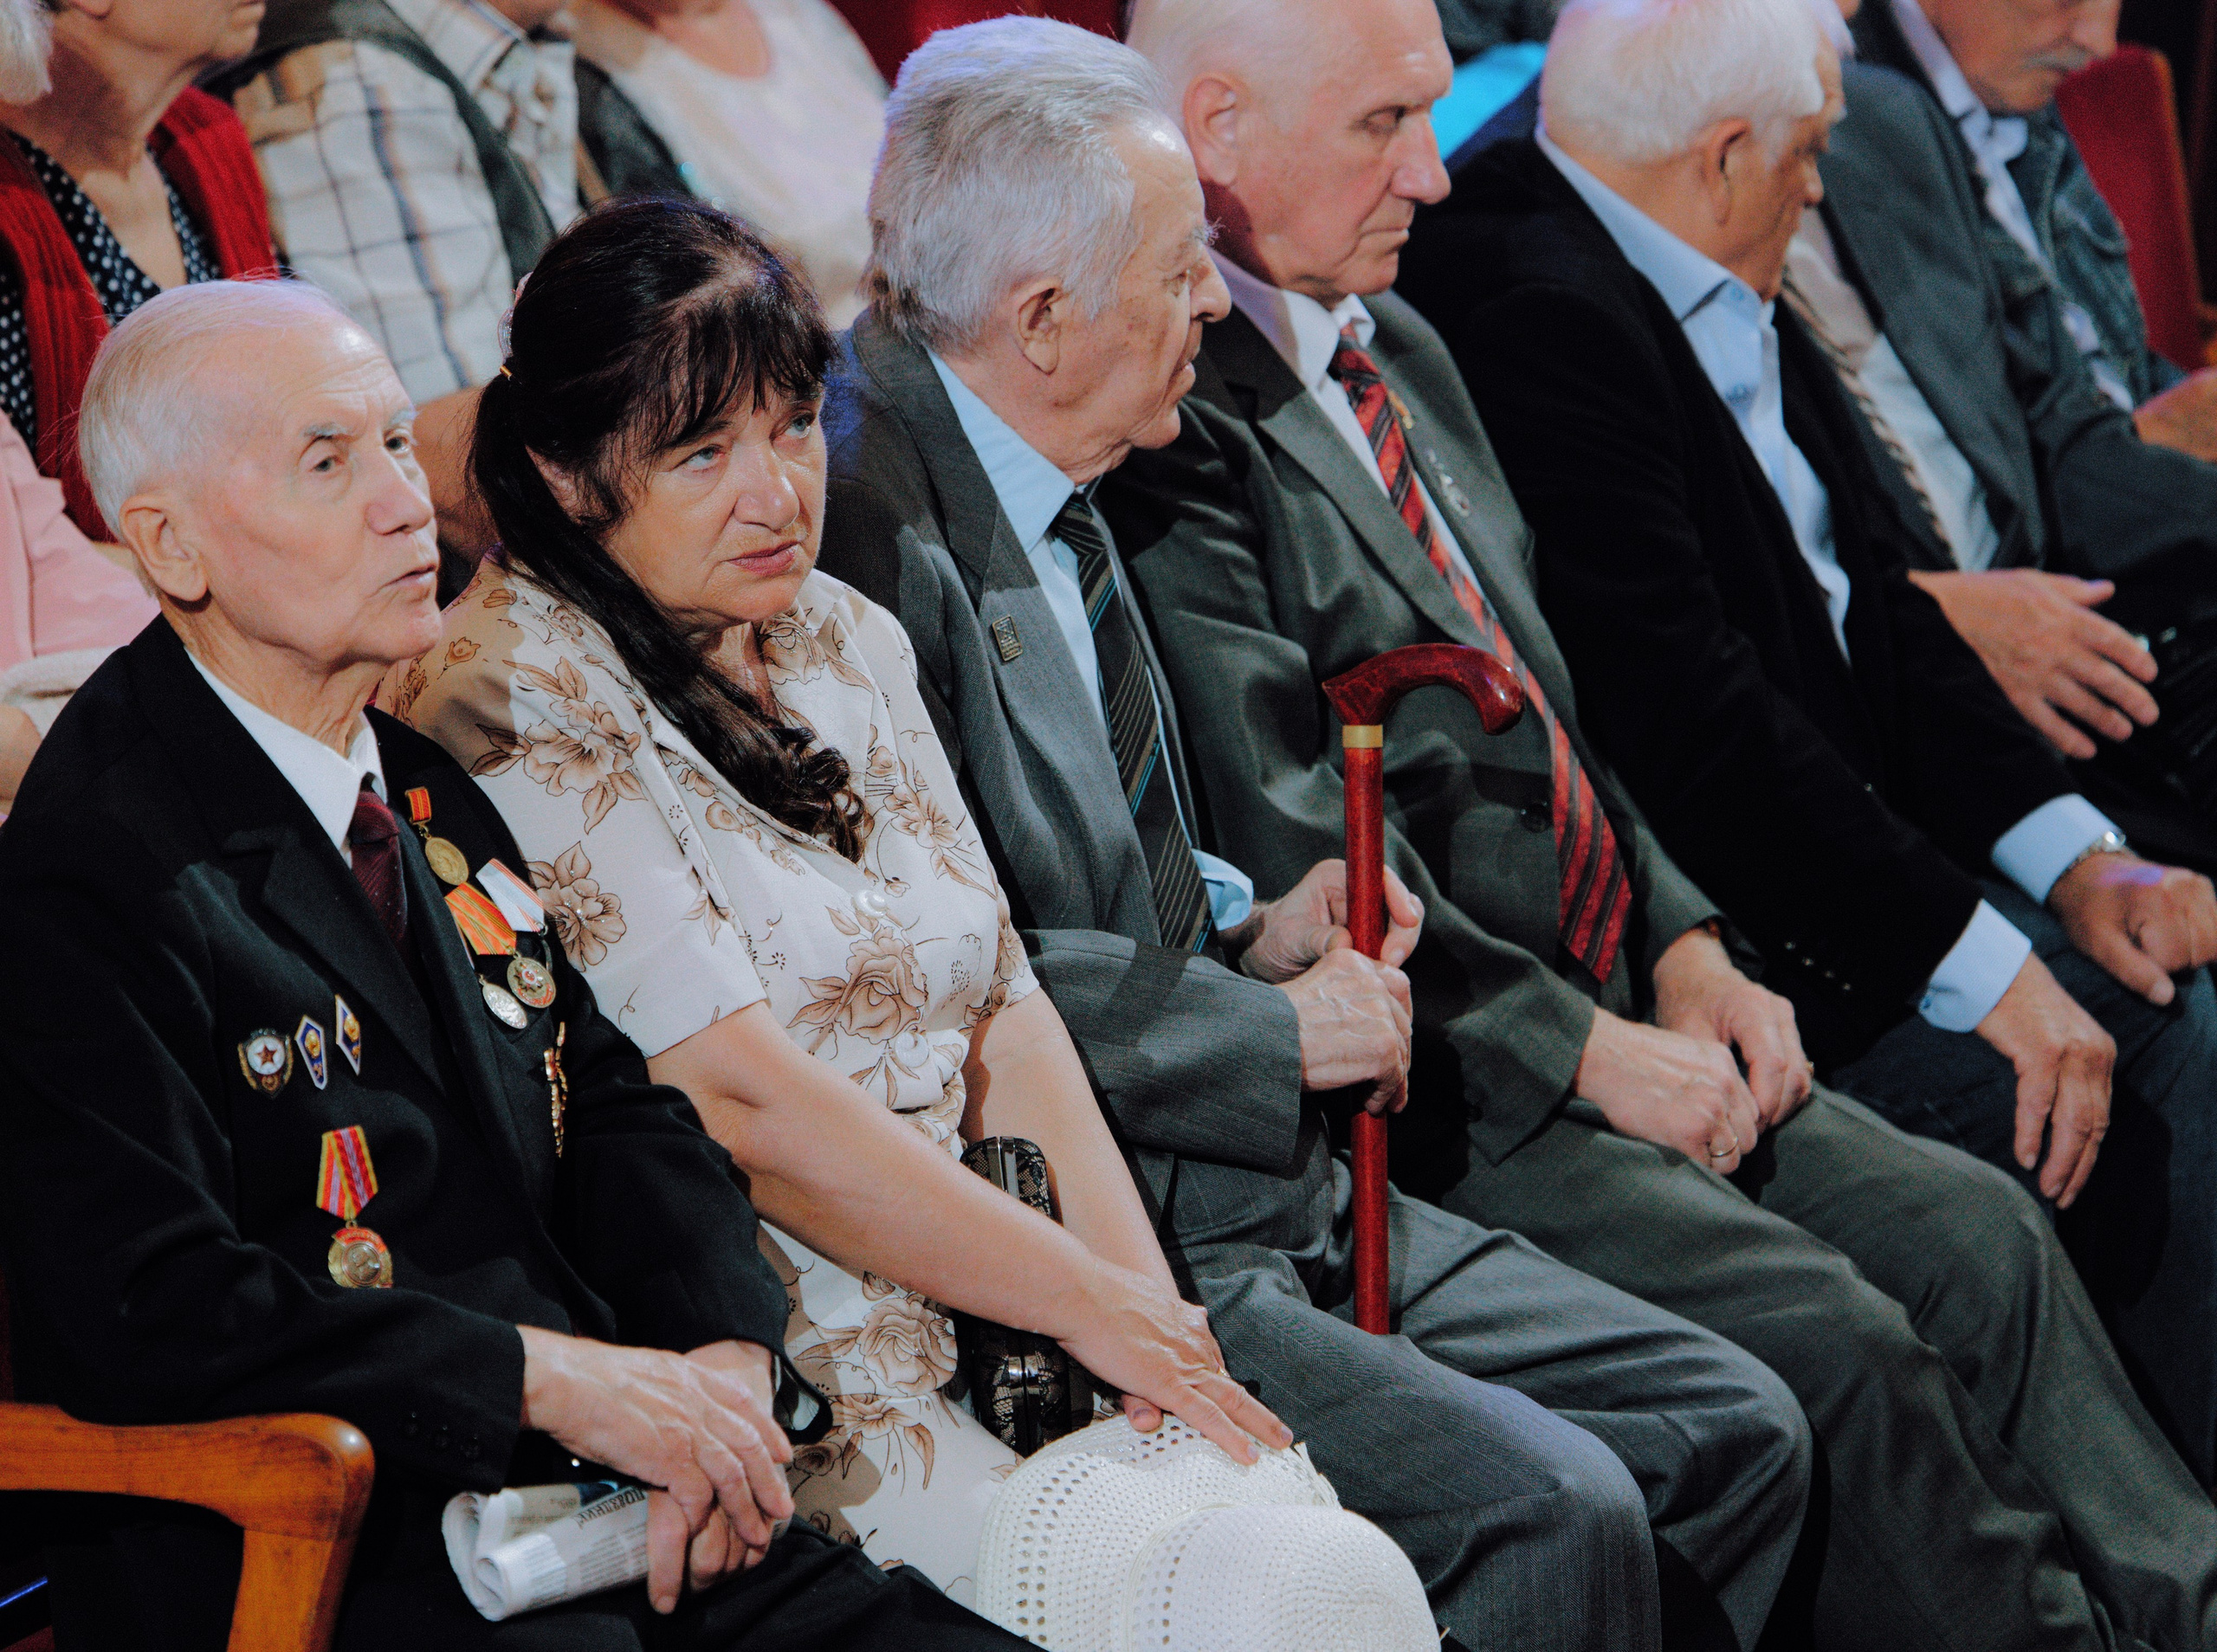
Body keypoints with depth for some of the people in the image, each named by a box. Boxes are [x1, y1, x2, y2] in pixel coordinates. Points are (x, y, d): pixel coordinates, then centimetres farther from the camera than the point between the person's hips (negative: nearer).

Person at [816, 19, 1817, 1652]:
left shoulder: (1044, 486, 13)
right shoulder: (867, 532, -19)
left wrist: (1248, 926, 6)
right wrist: (1271, 1028, -12)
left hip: (1273, 1192, 10)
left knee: (1734, 1434, 3)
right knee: (1547, 1510, -23)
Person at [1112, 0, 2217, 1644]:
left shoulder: (1405, 351, 16)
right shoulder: (1172, 425, -16)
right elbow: (1287, 856, -20)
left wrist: (1684, 948, 7)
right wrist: (1585, 1050, -15)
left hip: (1608, 1011, 9)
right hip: (1432, 1103, -9)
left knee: (1977, 1235, -2)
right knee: (1838, 1349, -20)